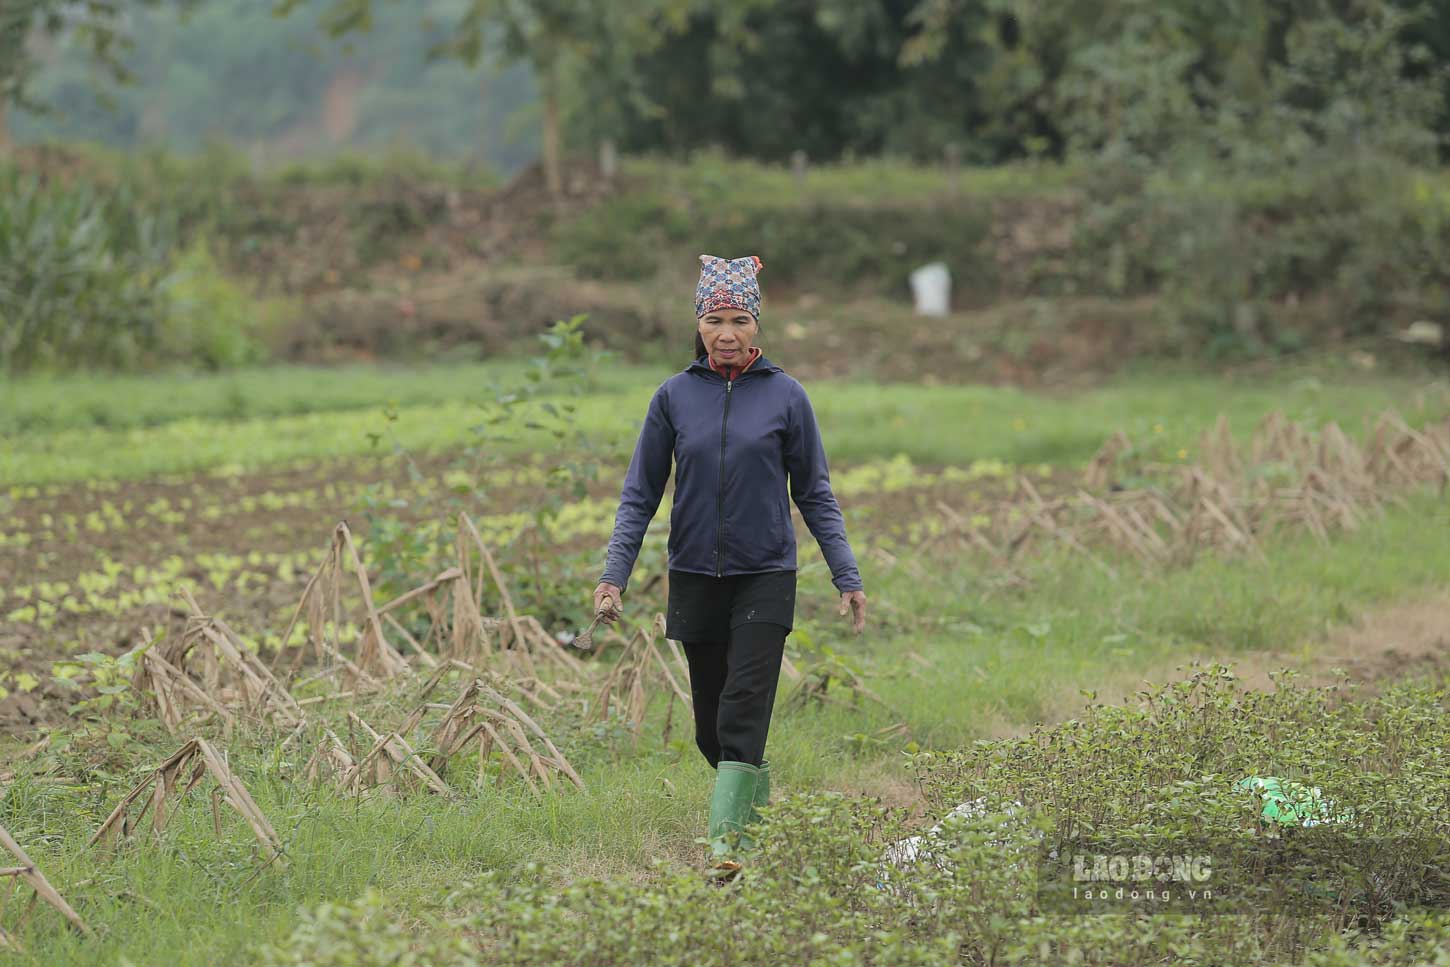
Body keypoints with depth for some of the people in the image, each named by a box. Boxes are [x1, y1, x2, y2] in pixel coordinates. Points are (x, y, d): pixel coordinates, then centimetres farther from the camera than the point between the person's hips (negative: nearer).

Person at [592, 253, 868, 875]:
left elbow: (814, 495, 5)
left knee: (744, 712, -15)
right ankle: (757, 794, 35)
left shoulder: (785, 396, -1)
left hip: (765, 578, -2)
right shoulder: (674, 397, 3)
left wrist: (846, 577, 0)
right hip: (694, 578, 2)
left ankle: (725, 841, -20)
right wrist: (614, 574, -4)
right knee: (710, 725, 9)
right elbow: (640, 494, 6)